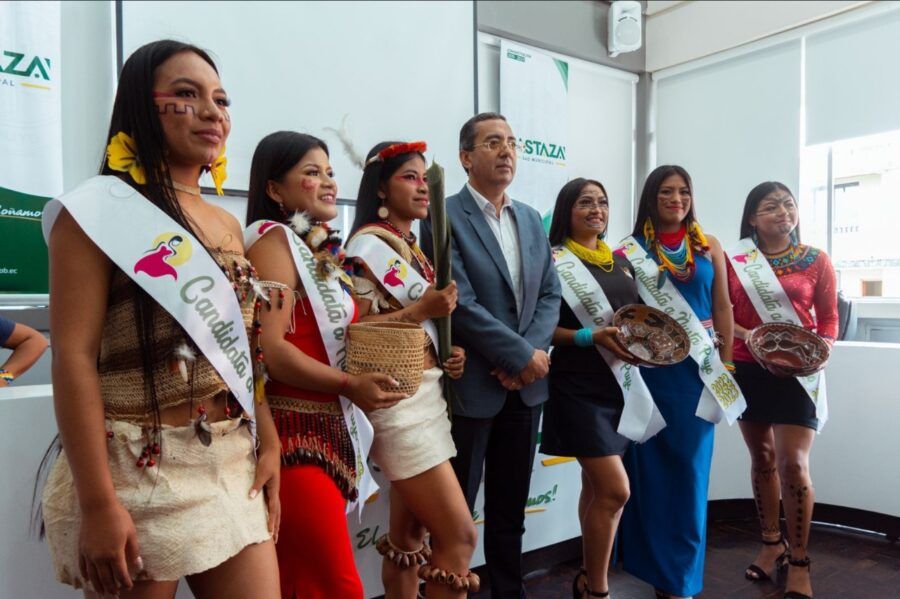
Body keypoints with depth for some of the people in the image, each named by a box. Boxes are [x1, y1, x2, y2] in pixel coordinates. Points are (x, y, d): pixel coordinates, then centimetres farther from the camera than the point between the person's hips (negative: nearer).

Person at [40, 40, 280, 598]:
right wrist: (98, 504, -18)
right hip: (137, 468, -5)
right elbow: (74, 358, -13)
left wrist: (269, 444, 7)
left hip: (232, 465, 6)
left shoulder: (228, 226, 12)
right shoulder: (98, 211, -6)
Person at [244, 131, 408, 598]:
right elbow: (270, 348, -20)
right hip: (295, 433, -8)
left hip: (328, 431, 8)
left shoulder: (321, 248, 16)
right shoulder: (274, 240, -9)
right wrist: (349, 385, -16)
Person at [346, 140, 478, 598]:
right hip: (398, 399, -8)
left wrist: (448, 355, 6)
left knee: (409, 536, 14)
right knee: (459, 535, -6)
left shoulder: (414, 248, 16)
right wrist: (422, 310, -20)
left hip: (426, 394, 8)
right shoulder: (369, 244, -9)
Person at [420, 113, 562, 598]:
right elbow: (461, 304, -17)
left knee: (511, 507, 18)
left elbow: (550, 294, 8)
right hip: (472, 385, -6)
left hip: (526, 383, 6)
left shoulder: (531, 219, 12)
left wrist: (534, 350, -9)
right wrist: (522, 355, -15)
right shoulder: (444, 217, -9)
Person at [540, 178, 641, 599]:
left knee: (597, 486, 14)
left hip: (621, 384, 6)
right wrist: (593, 337, -23)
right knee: (615, 489, -8)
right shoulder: (553, 260, -6)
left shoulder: (621, 261, 14)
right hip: (579, 387, -6)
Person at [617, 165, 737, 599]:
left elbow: (722, 308, 8)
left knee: (689, 465, 7)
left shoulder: (709, 246, 7)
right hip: (649, 366, -1)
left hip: (697, 365, 2)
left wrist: (725, 365, 4)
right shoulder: (632, 248, 1)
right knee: (651, 464, 6)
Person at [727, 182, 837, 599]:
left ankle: (799, 562, 9)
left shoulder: (816, 260, 1)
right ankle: (772, 543, 29)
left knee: (793, 463, -7)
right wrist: (751, 337, -15)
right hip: (747, 369, 2)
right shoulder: (735, 261, 3)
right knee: (762, 459, 11)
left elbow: (829, 319, 4)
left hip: (796, 371, -2)